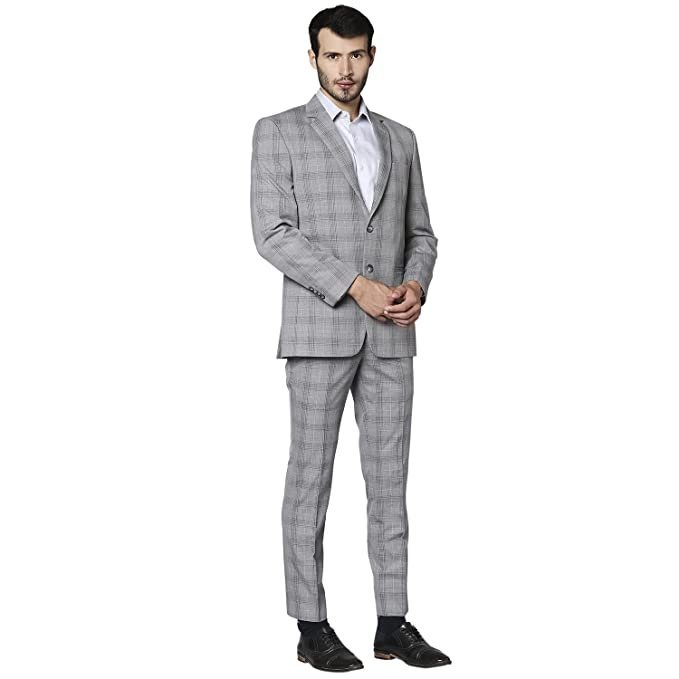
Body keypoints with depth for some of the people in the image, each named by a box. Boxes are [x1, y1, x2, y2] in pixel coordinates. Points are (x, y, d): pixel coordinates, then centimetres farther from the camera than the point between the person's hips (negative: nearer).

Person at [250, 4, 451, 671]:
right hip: (318, 328, -4)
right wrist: (357, 286, -18)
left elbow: (420, 233, 16)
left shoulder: (399, 139, 16)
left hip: (389, 337, 5)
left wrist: (415, 286, -7)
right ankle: (311, 628, 7)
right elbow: (273, 235, -10)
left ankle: (393, 624, 12)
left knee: (389, 479, 5)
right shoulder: (278, 132, 1)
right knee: (311, 477, 0)